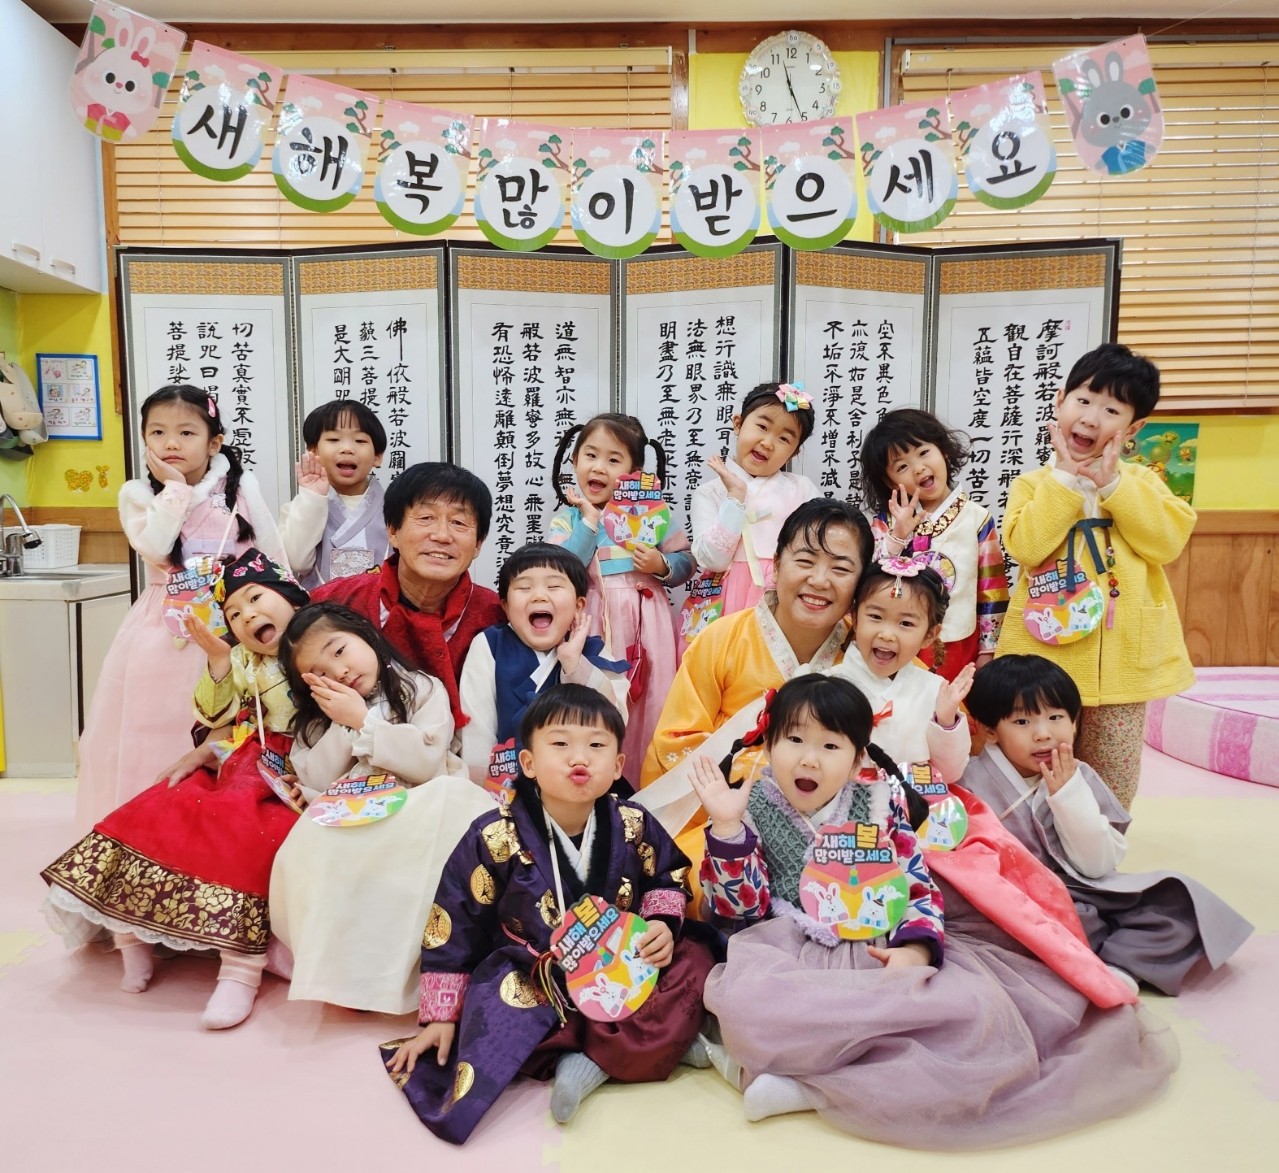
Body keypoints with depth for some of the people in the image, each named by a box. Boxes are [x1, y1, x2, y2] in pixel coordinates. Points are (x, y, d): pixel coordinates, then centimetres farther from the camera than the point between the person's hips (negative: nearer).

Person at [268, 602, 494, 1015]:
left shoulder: (424, 691, 4)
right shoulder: (318, 718, 16)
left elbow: (428, 765, -11)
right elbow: (317, 787, 2)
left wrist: (363, 723, -12)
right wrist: (343, 726, -9)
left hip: (420, 813, -2)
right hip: (350, 829, 3)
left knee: (453, 796, -36)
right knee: (308, 844, -29)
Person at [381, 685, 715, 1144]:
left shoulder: (632, 826, -9)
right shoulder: (496, 837, -15)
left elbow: (667, 878, 10)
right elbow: (451, 928, -7)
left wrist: (662, 924, -11)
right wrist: (440, 1017, -4)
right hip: (531, 981, -2)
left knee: (693, 962, -18)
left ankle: (594, 1061, -22)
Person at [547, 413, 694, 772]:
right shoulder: (567, 517, 0)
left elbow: (686, 564, 9)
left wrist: (661, 565, -12)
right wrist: (590, 520, -14)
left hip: (646, 627, 1)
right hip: (593, 626, -1)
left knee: (648, 710, 6)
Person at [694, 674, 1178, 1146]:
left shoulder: (880, 801, 10)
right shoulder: (753, 810, 5)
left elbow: (921, 888, 7)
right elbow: (745, 910, -3)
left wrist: (916, 948, -15)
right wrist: (726, 828, -17)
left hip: (887, 954, 4)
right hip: (793, 960, -3)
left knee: (975, 1008, -29)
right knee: (743, 1003, -37)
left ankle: (800, 1083, -26)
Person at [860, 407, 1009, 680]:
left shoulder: (977, 518, -3)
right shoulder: (886, 521, -1)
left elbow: (992, 592, 1)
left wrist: (987, 649, 2)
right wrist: (898, 535, -19)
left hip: (959, 649, 0)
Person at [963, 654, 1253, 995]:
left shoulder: (1078, 778, 4)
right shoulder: (975, 786, -11)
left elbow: (1098, 865, -2)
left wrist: (1069, 796, -13)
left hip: (1082, 896, 6)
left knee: (1179, 902, -6)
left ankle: (1115, 972, -19)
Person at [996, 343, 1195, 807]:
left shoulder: (1141, 481, 7)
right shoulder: (1034, 484, 0)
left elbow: (1168, 542, -9)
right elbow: (1024, 546, -17)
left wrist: (1112, 482, -12)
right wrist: (1066, 478, -14)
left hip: (1122, 657, 2)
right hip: (1048, 654, -2)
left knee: (1113, 779, 15)